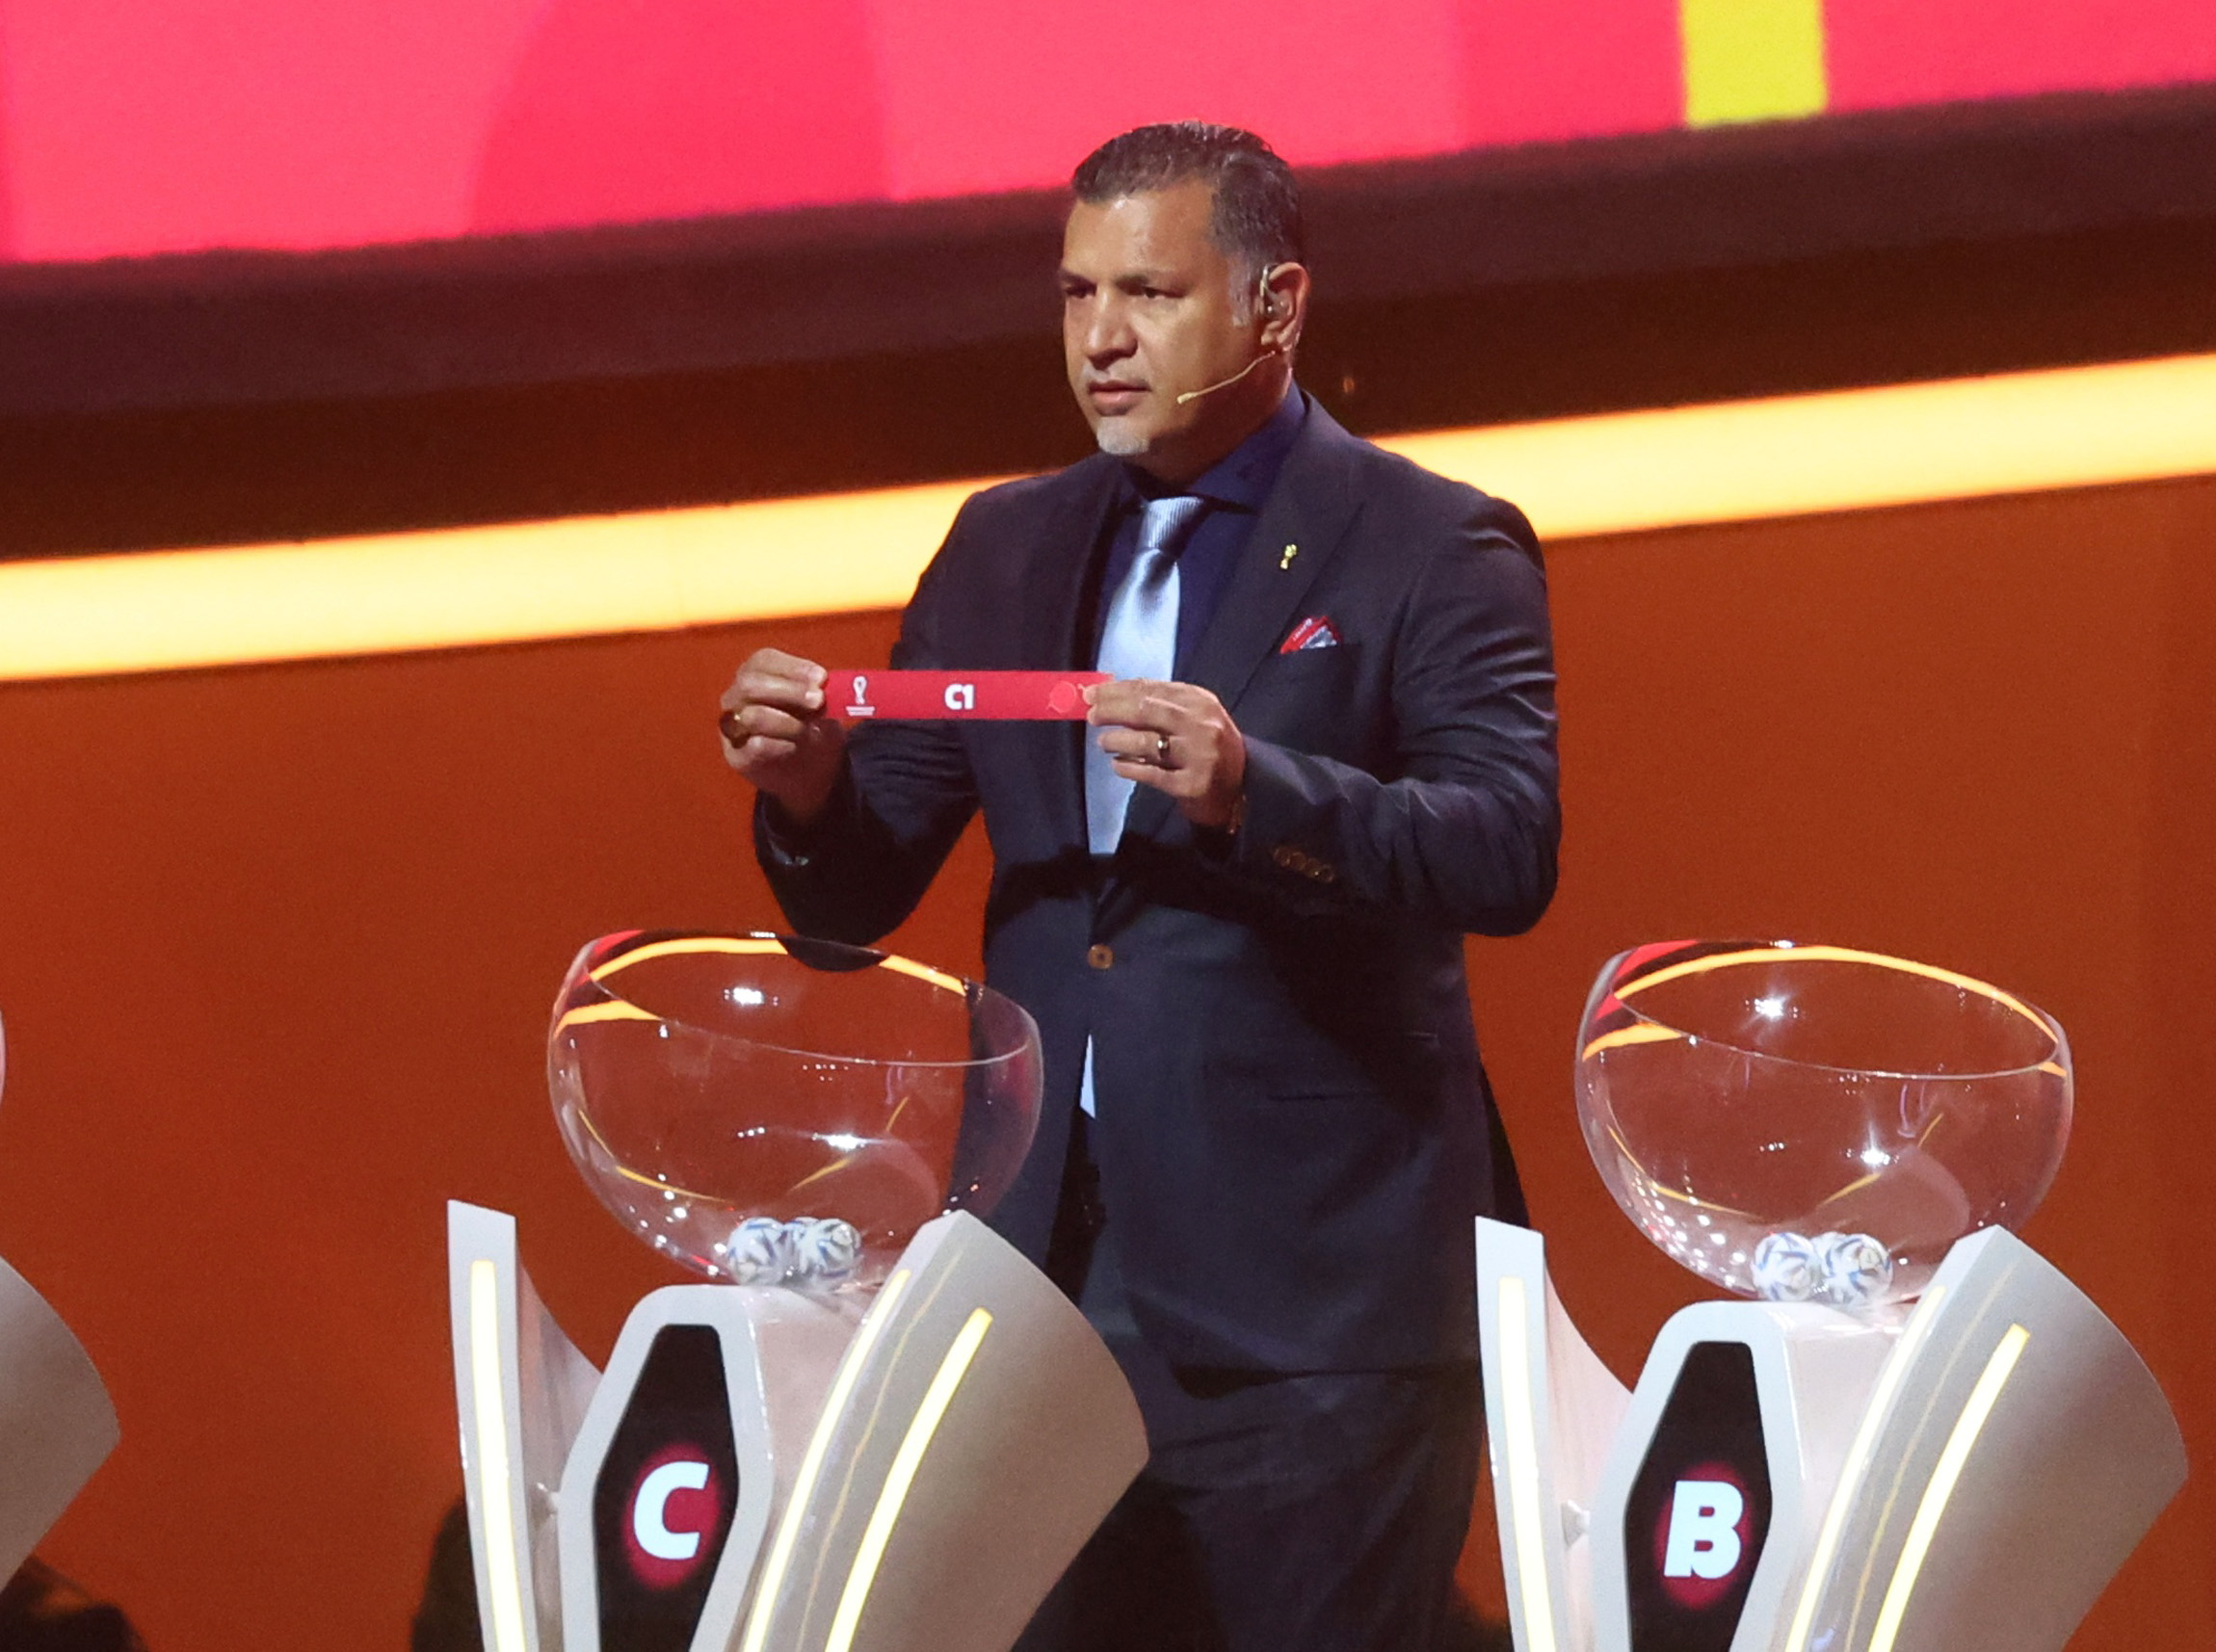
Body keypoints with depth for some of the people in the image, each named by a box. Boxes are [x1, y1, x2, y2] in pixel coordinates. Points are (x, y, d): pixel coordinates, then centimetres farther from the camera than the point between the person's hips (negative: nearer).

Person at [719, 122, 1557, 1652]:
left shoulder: (1432, 548, -1)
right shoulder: (1007, 550, 16)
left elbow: (1512, 850, -15)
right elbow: (857, 900, 15)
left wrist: (1253, 790, -31)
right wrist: (809, 784, -9)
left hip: (1307, 1301, -5)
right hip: (1047, 1287, 5)